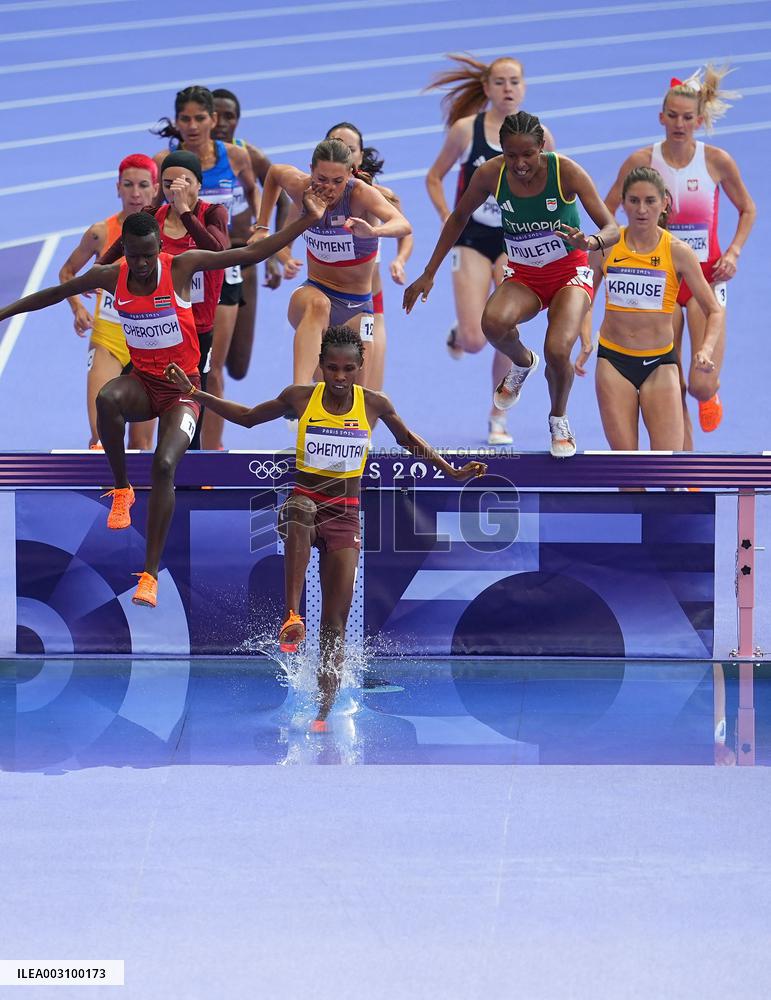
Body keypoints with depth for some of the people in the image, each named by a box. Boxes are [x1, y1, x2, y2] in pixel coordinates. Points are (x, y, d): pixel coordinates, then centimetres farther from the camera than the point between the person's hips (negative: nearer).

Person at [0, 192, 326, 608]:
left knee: (164, 465, -23)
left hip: (182, 386, -2)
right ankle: (121, 490, -13)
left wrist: (308, 220, -16)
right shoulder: (110, 276, -4)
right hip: (141, 382, 2)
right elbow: (54, 294, 12)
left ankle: (150, 573, -18)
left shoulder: (182, 266, -12)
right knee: (107, 398, -35)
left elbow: (252, 253, -11)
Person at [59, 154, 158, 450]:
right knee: (101, 437, -17)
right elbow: (67, 272, 12)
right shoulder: (100, 233, -4)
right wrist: (78, 309, -4)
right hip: (107, 340, -1)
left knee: (141, 445, 6)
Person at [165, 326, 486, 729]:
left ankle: (323, 714, 1)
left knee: (335, 623, -4)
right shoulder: (300, 398, -2)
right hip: (305, 497, -1)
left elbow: (410, 442, 18)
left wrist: (453, 472, 15)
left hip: (345, 516, 1)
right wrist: (194, 393, 7)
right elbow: (247, 417, 13)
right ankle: (291, 615, -46)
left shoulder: (375, 405, 0)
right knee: (299, 516, -42)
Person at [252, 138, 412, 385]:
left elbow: (404, 226, -37)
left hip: (357, 306, 0)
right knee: (318, 305, -38)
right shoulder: (301, 187, -9)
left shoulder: (361, 194, -19)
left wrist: (373, 231, -58)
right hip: (313, 291, 0)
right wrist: (261, 228, 13)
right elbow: (274, 172, 16)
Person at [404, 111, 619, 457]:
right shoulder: (490, 174, -14)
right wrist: (429, 273, 4)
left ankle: (559, 419, 7)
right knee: (494, 323, -34)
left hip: (569, 273, -2)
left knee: (557, 351, -29)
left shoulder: (566, 171, -21)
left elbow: (612, 230, -20)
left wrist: (590, 242, -45)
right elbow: (459, 218, 5)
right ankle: (522, 362, 5)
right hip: (522, 276, 2)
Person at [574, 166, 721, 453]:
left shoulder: (678, 252, -6)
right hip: (613, 359, 1)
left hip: (659, 364, -1)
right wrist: (586, 342, -3)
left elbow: (713, 310, 0)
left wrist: (706, 349, -18)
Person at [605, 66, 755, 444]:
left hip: (706, 278, -1)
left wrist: (733, 253, -4)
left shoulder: (717, 161, -7)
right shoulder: (640, 162, -7)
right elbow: (606, 213, 6)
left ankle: (707, 397, 27)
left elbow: (747, 209, 9)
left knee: (702, 384, -11)